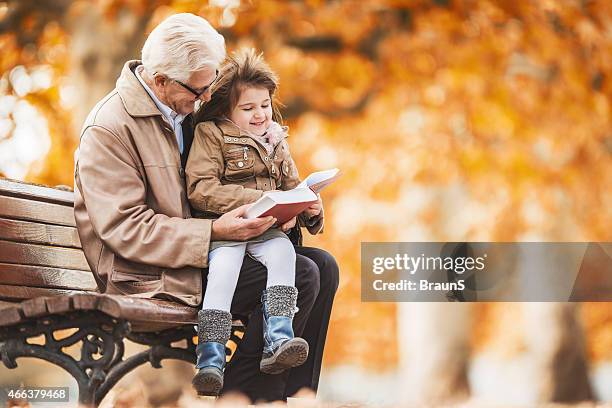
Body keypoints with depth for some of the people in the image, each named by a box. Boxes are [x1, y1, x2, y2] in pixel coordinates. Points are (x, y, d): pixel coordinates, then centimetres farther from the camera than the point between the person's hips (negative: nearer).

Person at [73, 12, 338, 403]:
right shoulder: (108, 128, -16)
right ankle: (241, 394, -8)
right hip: (151, 275, -9)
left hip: (197, 249, 9)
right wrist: (214, 232, -25)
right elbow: (124, 228, -21)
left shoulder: (181, 107, 11)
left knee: (323, 265, 0)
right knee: (300, 277, -20)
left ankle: (293, 396, 3)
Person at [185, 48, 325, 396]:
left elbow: (292, 186, 24)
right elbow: (201, 190, -12)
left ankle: (278, 339, -33)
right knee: (225, 260, -32)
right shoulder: (210, 133, 0)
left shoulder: (276, 140, 20)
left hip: (266, 230, 5)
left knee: (283, 251, -27)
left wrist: (309, 208, -1)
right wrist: (259, 200, -19)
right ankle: (212, 355, -34)